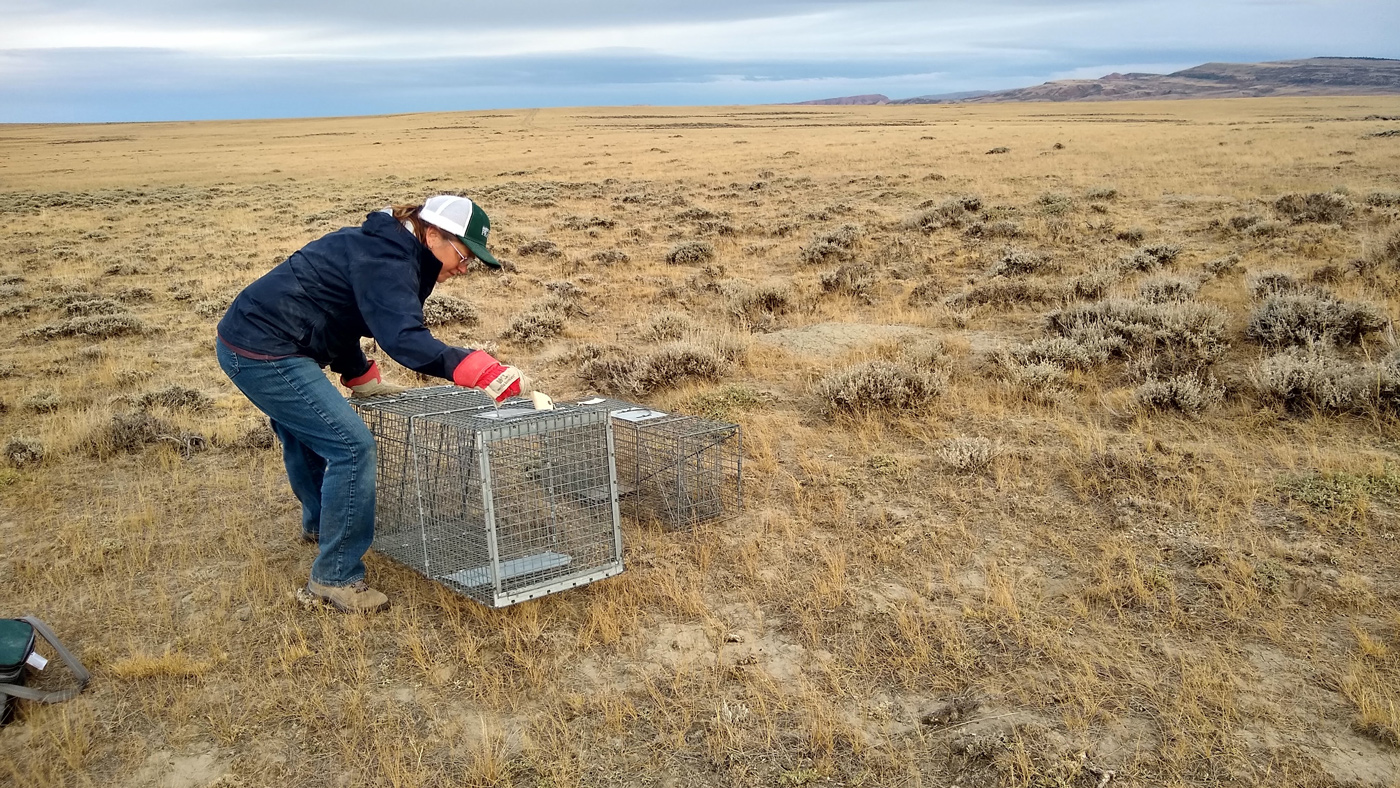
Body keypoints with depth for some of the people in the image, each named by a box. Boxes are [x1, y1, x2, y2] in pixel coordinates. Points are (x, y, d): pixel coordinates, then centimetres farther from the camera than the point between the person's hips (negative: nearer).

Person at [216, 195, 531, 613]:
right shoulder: (384, 259, -20)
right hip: (265, 354, -11)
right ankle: (335, 577, -1)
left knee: (305, 432, 30)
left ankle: (319, 525, 56)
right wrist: (481, 371, -43)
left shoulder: (381, 248, 12)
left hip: (245, 340, 11)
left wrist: (363, 379, 21)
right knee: (351, 446, -12)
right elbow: (405, 339, -35)